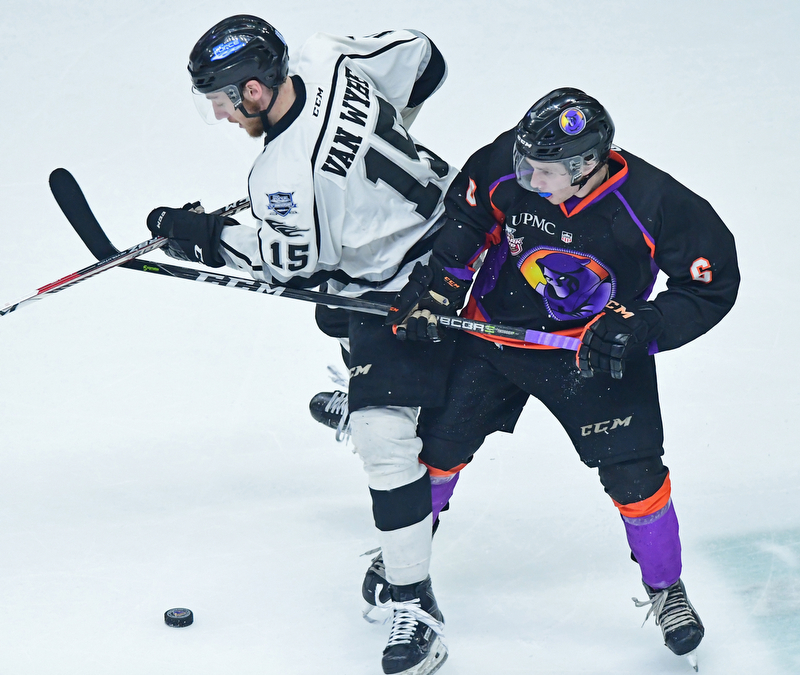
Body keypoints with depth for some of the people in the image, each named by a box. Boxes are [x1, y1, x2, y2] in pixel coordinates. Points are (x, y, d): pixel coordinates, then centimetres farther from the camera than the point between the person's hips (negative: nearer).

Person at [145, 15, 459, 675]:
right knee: (336, 316, 38)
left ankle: (414, 607, -12)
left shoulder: (290, 173, -36)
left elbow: (299, 261, -20)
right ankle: (359, 391, 71)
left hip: (401, 284, -10)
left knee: (383, 431, -14)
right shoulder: (326, 58, -16)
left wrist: (208, 235, -13)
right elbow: (422, 58, -1)